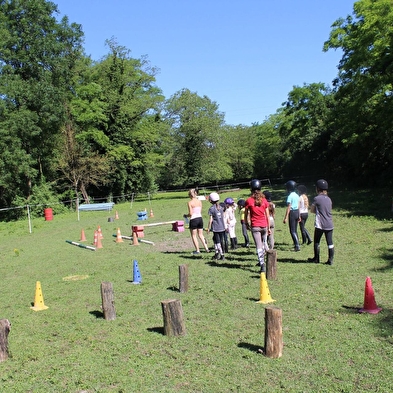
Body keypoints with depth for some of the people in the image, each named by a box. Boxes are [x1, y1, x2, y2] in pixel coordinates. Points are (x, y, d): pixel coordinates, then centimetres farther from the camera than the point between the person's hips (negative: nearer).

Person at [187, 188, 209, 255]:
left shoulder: (190, 202, -12)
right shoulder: (199, 201, 5)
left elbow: (190, 213, -14)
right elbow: (200, 211, 9)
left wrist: (186, 215, 4)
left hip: (193, 220, -6)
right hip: (200, 218, 6)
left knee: (194, 236, 8)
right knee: (201, 235, 17)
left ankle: (197, 250, 10)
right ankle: (206, 248, 14)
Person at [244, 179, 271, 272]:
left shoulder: (249, 201, -7)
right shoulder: (264, 200, 1)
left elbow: (246, 215, -2)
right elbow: (267, 215, 4)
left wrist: (247, 224, 14)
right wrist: (269, 227, 11)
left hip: (255, 226, -3)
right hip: (264, 226, 3)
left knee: (259, 246, -3)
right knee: (262, 244, 22)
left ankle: (262, 264, -13)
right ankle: (262, 260, 32)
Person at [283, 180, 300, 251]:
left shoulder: (290, 196, -16)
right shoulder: (297, 195, 9)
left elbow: (288, 207, -20)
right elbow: (298, 206, 15)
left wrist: (286, 217, -20)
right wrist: (299, 216, 23)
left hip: (292, 213, -8)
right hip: (297, 212, 8)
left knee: (292, 231, -5)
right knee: (295, 230, 17)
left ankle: (297, 246, -12)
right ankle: (296, 244, 23)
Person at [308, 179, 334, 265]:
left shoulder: (316, 199, -8)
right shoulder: (329, 199, 9)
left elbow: (312, 210, 2)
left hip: (320, 225, -5)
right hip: (329, 225, 5)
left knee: (316, 242, 10)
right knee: (330, 242, 4)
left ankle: (316, 259, 19)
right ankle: (330, 260, 5)